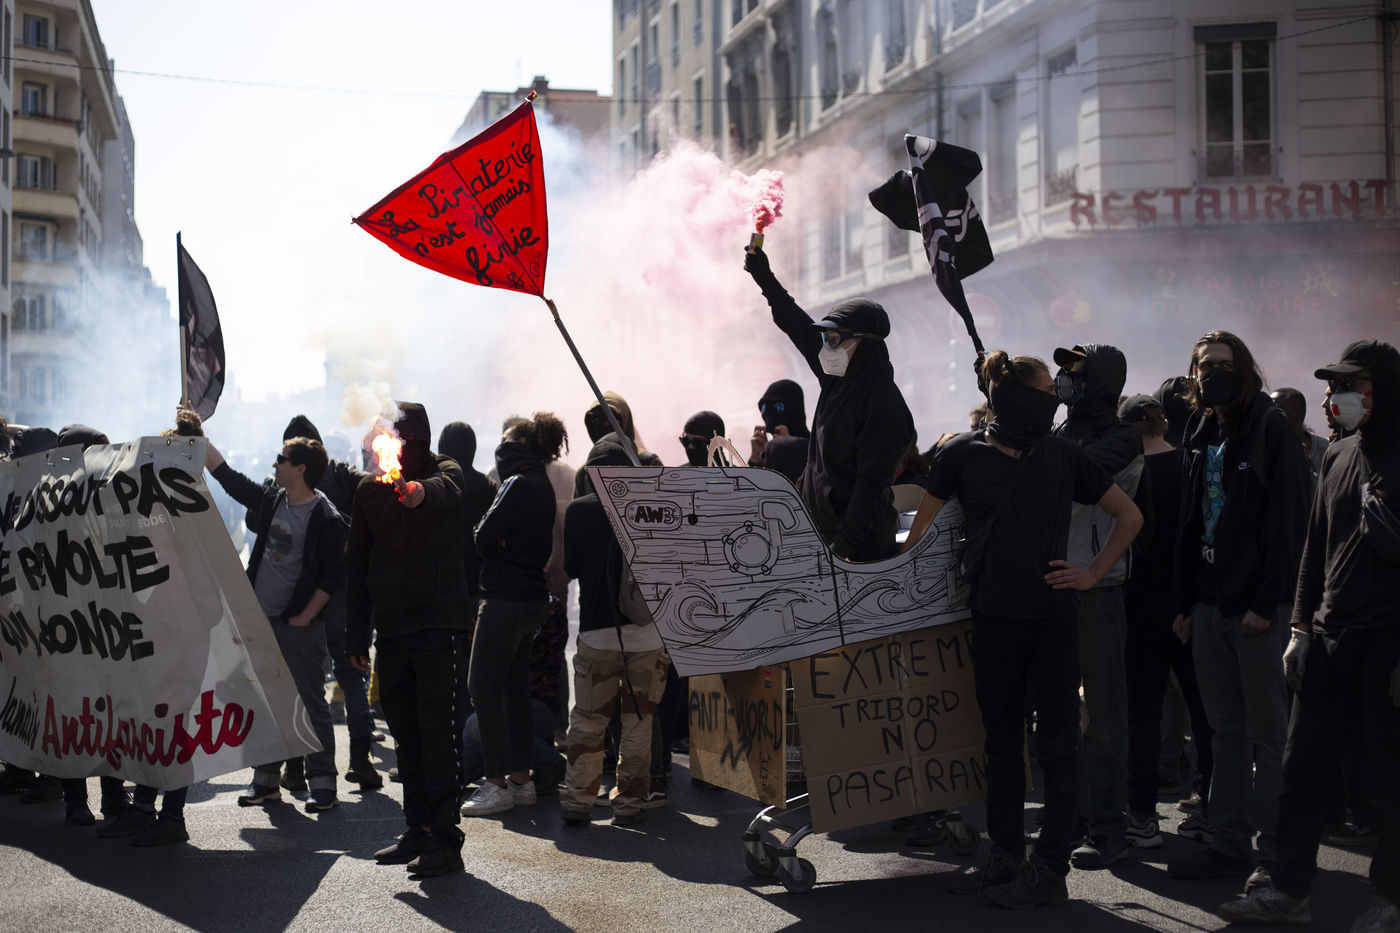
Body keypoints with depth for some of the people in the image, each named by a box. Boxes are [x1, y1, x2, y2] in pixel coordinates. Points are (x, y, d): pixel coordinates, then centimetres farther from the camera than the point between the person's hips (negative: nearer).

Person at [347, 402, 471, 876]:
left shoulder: (445, 475, -3)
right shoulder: (370, 489, 10)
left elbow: (446, 492, -31)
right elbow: (357, 567, 14)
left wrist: (422, 492, -55)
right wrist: (357, 636, 10)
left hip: (439, 627, -6)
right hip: (391, 629, 6)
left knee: (438, 731, -7)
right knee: (405, 732, 12)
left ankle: (445, 839, -2)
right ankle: (418, 832, 22)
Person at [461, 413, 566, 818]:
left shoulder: (519, 483, -14)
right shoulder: (542, 485, 15)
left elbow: (485, 537, -16)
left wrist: (486, 532, 5)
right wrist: (500, 541, 2)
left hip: (507, 598, -10)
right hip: (531, 597, 10)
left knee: (485, 685, -6)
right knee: (515, 689, 13)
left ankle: (497, 784, -6)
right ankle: (521, 780, 17)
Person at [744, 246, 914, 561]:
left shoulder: (883, 404, -17)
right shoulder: (838, 380, 6)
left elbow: (872, 482, -20)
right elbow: (799, 327, 19)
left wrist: (845, 545, -23)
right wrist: (764, 276, 24)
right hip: (822, 529, 8)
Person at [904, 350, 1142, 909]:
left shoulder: (1063, 457, 4)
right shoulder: (963, 455, 2)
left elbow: (1129, 516, 12)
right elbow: (923, 524, 12)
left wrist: (1093, 573, 3)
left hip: (1052, 616, 0)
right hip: (994, 617, 1)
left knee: (1057, 742, -1)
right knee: (1001, 741, 9)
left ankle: (1048, 871, 4)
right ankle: (1006, 859, 20)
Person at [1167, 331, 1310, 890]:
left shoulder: (1271, 430, -6)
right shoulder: (1200, 436, 16)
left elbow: (1287, 523, -12)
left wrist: (1266, 602, -17)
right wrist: (1184, 602, 14)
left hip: (1257, 609, -7)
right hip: (1209, 606, 7)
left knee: (1268, 733, -1)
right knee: (1226, 732, 10)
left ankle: (1275, 852, 5)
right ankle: (1229, 844, 16)